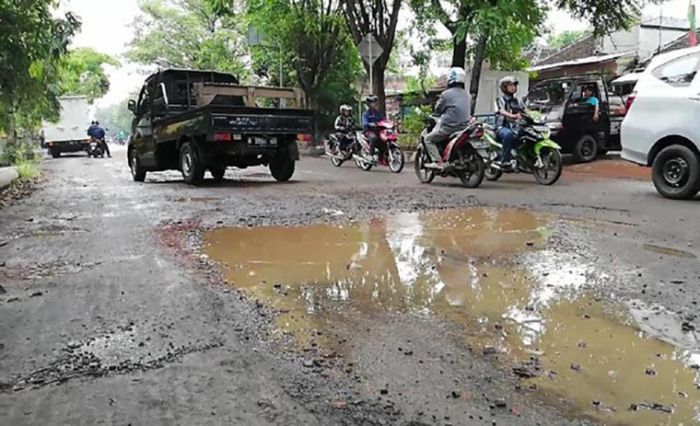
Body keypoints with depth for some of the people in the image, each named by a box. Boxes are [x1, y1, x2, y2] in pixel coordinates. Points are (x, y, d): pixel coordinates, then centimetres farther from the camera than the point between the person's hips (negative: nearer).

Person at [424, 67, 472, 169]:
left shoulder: (446, 94, -9)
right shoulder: (467, 95, 12)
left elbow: (437, 110, -1)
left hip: (450, 127, -7)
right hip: (465, 127, 7)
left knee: (428, 139, 7)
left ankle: (438, 162, -10)